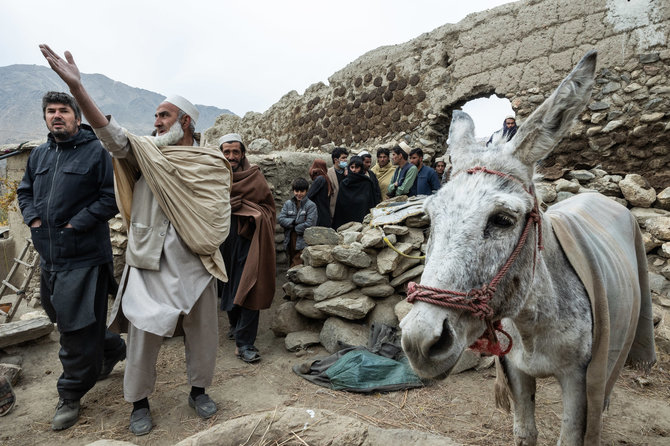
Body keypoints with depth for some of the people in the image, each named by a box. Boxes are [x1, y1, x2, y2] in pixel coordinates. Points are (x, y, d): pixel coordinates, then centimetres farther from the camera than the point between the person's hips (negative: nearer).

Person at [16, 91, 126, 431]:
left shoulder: (96, 152, -8)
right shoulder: (39, 155, 13)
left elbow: (111, 197, -13)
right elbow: (24, 191, 23)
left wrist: (76, 224, -17)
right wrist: (32, 217, 4)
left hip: (83, 256, -7)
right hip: (48, 254, 8)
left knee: (77, 326, 0)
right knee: (64, 317, 19)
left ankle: (71, 395, 17)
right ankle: (113, 349, 42)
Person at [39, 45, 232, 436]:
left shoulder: (213, 163, 3)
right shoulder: (146, 151, 1)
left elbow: (221, 211, 8)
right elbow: (111, 134, -15)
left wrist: (210, 243, -6)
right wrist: (76, 86, -26)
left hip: (195, 262, 1)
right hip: (151, 262, -1)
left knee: (203, 331, 11)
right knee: (144, 333, 6)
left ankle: (199, 390, 34)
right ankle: (140, 401, 28)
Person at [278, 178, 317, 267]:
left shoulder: (311, 205, -4)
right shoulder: (288, 203, 9)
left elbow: (309, 224, -14)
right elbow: (280, 219, -2)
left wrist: (294, 227, -6)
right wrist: (294, 222, -14)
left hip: (303, 244, -5)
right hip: (290, 242, 5)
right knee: (291, 266, 16)